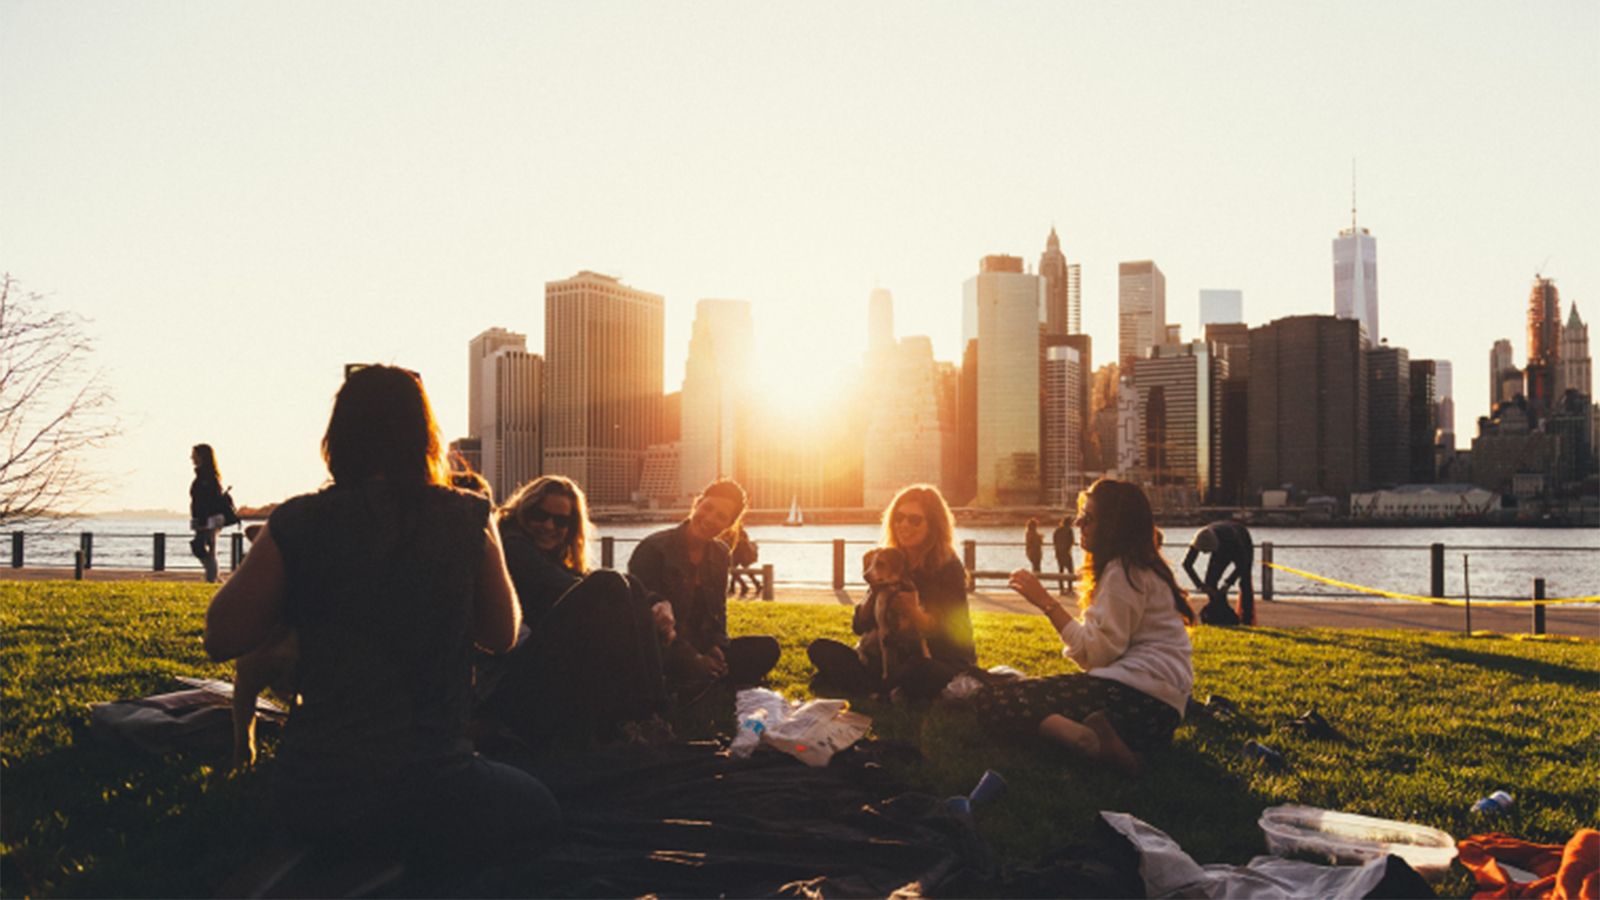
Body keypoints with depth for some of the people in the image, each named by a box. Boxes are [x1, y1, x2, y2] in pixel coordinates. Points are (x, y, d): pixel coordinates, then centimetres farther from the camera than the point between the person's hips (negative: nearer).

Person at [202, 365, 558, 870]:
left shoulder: (298, 523, -7)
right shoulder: (468, 520, -6)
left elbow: (221, 639, 2)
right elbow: (502, 634, 7)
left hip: (314, 799, 4)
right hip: (432, 800, -3)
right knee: (539, 808, 24)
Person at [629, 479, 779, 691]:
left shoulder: (719, 554, 10)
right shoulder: (653, 548, -11)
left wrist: (716, 647, -8)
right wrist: (692, 658, -21)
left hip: (701, 646, 7)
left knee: (766, 648, -12)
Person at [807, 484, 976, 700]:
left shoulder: (949, 567, -7)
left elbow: (955, 633, -17)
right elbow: (860, 626, 3)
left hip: (945, 664, -5)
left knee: (917, 674, -41)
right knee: (820, 649, -8)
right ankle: (887, 689, -22)